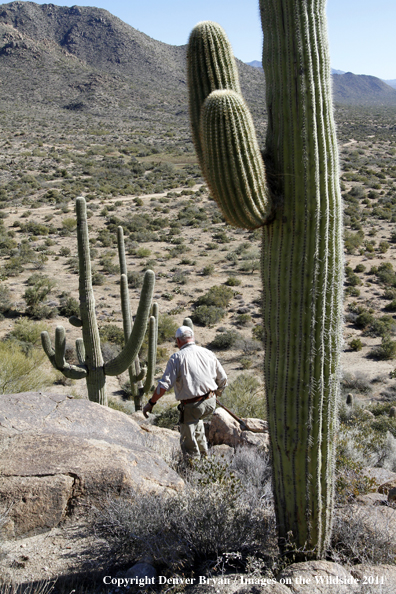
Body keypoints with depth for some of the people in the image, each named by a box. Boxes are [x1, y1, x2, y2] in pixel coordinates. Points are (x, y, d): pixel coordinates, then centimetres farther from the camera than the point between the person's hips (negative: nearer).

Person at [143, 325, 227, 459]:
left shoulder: (177, 358, -10)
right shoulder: (208, 354, 4)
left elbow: (164, 385, -16)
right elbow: (223, 380, 11)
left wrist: (151, 403, -6)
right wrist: (215, 392, 30)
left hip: (190, 406, -6)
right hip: (210, 403, 6)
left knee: (189, 444, 8)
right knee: (196, 419, 36)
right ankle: (203, 453, 41)